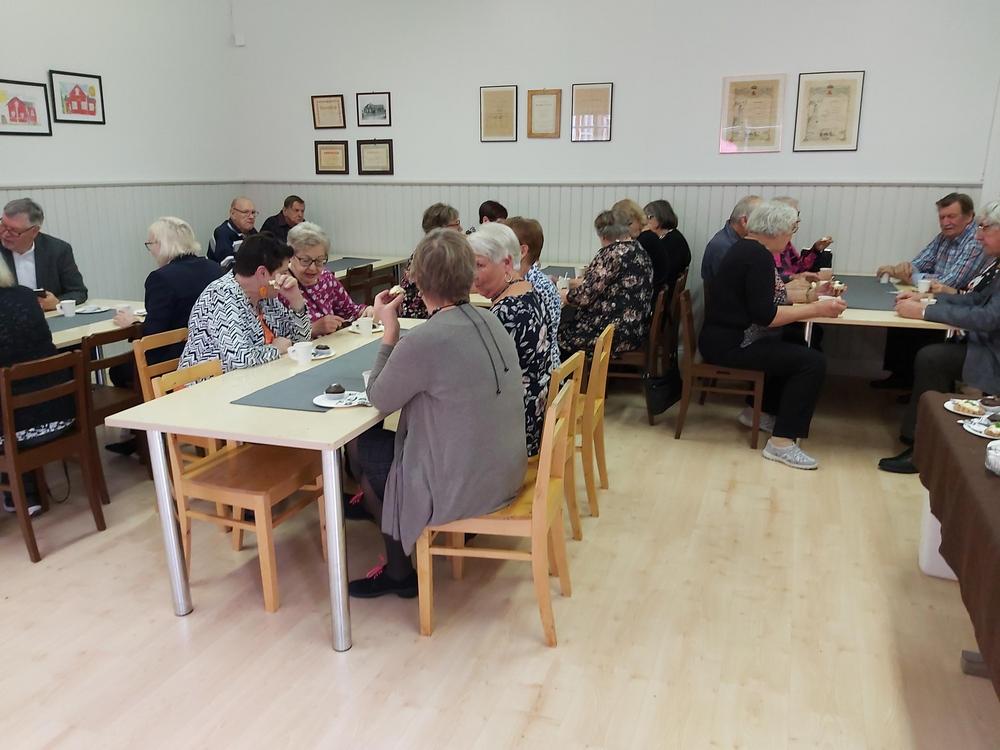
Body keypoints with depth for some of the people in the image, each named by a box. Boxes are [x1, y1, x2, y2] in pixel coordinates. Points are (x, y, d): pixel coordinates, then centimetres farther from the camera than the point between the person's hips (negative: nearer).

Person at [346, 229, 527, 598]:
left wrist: (390, 329, -4)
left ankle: (398, 572, 28)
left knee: (359, 444, 16)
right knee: (394, 435, 24)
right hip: (506, 473, 7)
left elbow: (380, 400, -9)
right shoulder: (489, 320, -3)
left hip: (463, 488, -7)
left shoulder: (423, 341, -26)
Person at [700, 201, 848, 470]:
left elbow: (764, 296, 14)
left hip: (728, 337, 11)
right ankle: (782, 442, -12)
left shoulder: (747, 248, 13)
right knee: (812, 362, -14)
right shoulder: (758, 256, -18)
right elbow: (764, 315, -24)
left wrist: (809, 295, 11)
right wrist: (816, 309, -20)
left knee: (794, 350, 27)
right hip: (731, 344, -11)